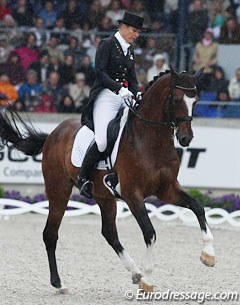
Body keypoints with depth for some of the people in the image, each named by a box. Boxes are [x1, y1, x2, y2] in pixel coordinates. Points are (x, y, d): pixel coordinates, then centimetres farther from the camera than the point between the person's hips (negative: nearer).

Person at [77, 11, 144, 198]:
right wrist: (119, 89, -25)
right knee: (103, 141, -25)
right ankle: (83, 177, -8)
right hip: (106, 96, -8)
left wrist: (137, 93, -2)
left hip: (125, 97, 8)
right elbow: (100, 72, -13)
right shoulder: (107, 45, -2)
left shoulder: (130, 51, 20)